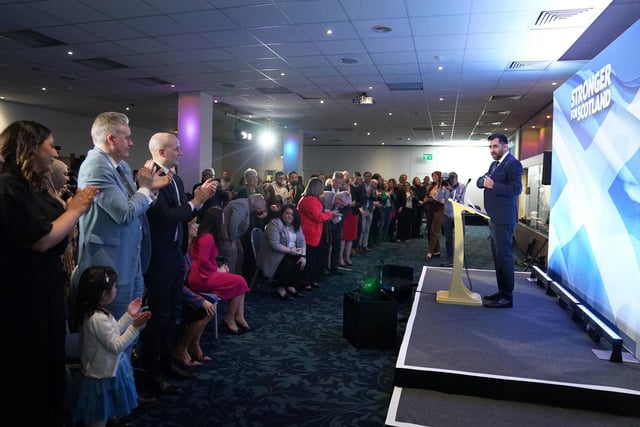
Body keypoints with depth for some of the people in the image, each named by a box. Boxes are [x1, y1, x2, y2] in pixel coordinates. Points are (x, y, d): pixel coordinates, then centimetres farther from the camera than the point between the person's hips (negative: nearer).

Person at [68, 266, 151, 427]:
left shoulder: (95, 312, 1)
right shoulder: (98, 319, -31)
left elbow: (112, 332, 11)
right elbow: (116, 346, -27)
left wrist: (129, 315, 8)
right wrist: (135, 327, -29)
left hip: (103, 371, 10)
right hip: (102, 376, -10)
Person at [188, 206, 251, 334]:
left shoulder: (208, 236, 15)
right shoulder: (207, 237, -18)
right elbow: (203, 261, -24)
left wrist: (219, 268, 2)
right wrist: (218, 270, -11)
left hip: (207, 274, 10)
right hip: (201, 277, -10)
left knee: (240, 282, 2)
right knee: (239, 282, -15)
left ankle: (239, 316, -3)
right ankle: (229, 319, -3)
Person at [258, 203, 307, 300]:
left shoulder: (296, 225, 6)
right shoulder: (275, 224, -17)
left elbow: (302, 241, 2)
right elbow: (275, 245, -25)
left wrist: (303, 255, -13)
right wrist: (290, 250, -20)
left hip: (289, 254, 7)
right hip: (274, 255, -7)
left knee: (300, 261, -16)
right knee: (288, 263, -29)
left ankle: (292, 287, -3)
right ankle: (281, 288, -10)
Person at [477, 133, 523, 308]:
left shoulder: (513, 163, -11)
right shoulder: (494, 164, 18)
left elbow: (516, 188, -22)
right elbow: (480, 181, 14)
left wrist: (493, 185, -25)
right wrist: (484, 180, -7)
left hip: (504, 219, -9)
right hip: (494, 218, 9)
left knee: (504, 256, -6)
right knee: (498, 256, 14)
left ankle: (507, 297, -1)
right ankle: (501, 291, 23)